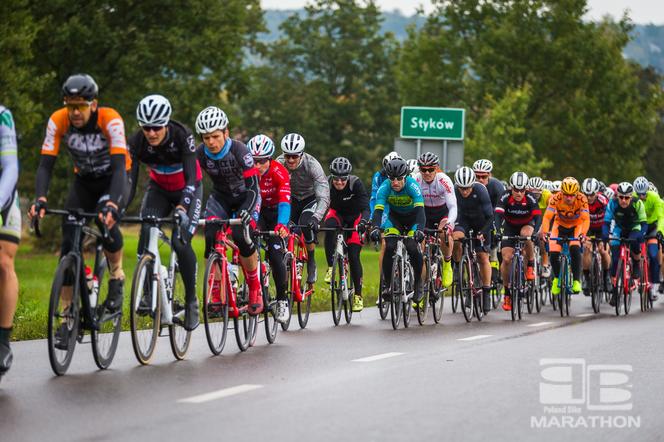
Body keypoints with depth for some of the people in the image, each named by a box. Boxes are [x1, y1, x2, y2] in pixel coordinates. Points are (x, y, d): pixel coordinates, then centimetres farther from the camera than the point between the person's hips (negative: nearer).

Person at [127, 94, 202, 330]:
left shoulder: (182, 136, -31)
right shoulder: (136, 142, -23)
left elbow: (191, 178, -36)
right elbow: (129, 183, -24)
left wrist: (182, 207, -52)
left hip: (188, 189, -3)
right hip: (159, 189, 3)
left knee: (180, 242, -21)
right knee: (146, 232, -25)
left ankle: (191, 301, -4)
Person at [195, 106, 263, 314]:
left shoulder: (239, 151, -28)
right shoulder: (200, 154, -19)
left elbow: (253, 186, -31)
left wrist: (246, 210, -48)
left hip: (245, 196, -3)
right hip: (220, 197, 3)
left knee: (241, 236, -27)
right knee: (211, 237, -22)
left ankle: (255, 289, -7)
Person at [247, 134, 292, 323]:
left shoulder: (279, 172, -28)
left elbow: (284, 202, -39)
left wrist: (282, 225, -56)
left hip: (275, 212, -2)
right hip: (257, 211, 2)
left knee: (275, 254, -17)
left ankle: (282, 300, -3)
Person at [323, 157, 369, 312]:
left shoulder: (356, 184, -29)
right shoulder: (327, 183, -24)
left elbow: (366, 207, -35)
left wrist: (363, 221, -55)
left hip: (355, 217, -2)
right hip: (337, 213, 2)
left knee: (353, 255, -12)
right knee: (329, 228, -35)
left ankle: (358, 295, 1)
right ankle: (331, 267, -24)